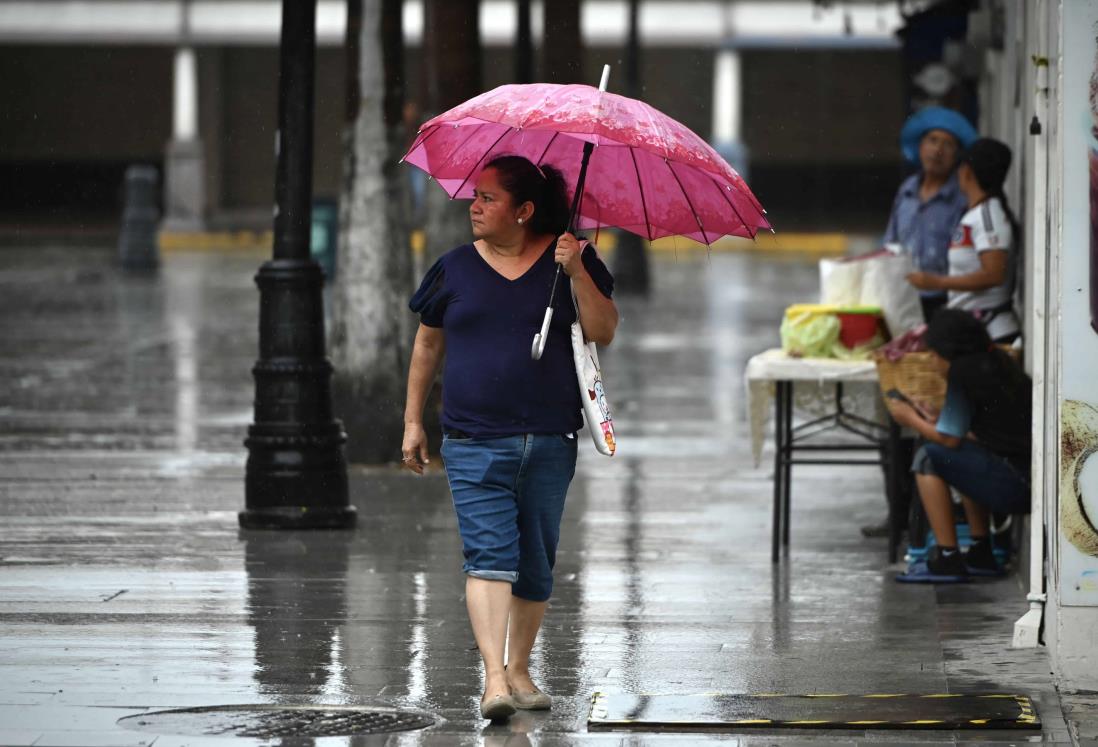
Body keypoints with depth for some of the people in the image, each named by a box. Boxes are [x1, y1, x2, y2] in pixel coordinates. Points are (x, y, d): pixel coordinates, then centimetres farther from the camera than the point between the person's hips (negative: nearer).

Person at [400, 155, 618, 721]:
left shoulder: (567, 261, 4)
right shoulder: (455, 268, 6)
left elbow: (603, 333, -2)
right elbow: (427, 345, 16)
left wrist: (577, 273, -15)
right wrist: (413, 420, 14)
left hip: (549, 442, 1)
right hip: (474, 442, -1)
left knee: (536, 563, 9)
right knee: (489, 553, -15)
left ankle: (519, 669, 25)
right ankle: (493, 677, -24)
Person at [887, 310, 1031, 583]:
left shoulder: (963, 371, -7)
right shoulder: (1000, 362, 17)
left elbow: (950, 439, -5)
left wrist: (911, 420, 11)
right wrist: (934, 422, 26)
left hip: (1015, 486, -9)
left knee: (928, 458, -2)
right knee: (965, 457, 30)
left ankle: (947, 558, -4)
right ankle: (980, 554, 26)